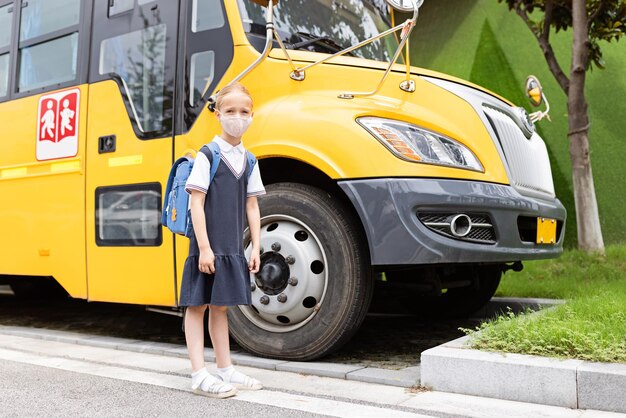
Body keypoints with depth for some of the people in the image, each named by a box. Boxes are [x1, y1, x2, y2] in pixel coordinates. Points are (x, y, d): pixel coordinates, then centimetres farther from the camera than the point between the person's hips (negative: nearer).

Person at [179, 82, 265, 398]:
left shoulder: (248, 161, 9)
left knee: (220, 304, 15)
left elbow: (251, 207, 11)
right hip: (207, 246, -6)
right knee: (198, 304, 0)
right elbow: (196, 203, -13)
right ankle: (199, 375, 5)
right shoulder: (208, 156, -9)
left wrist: (255, 248, 8)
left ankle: (225, 369, 23)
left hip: (232, 248, 6)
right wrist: (204, 247, -17)